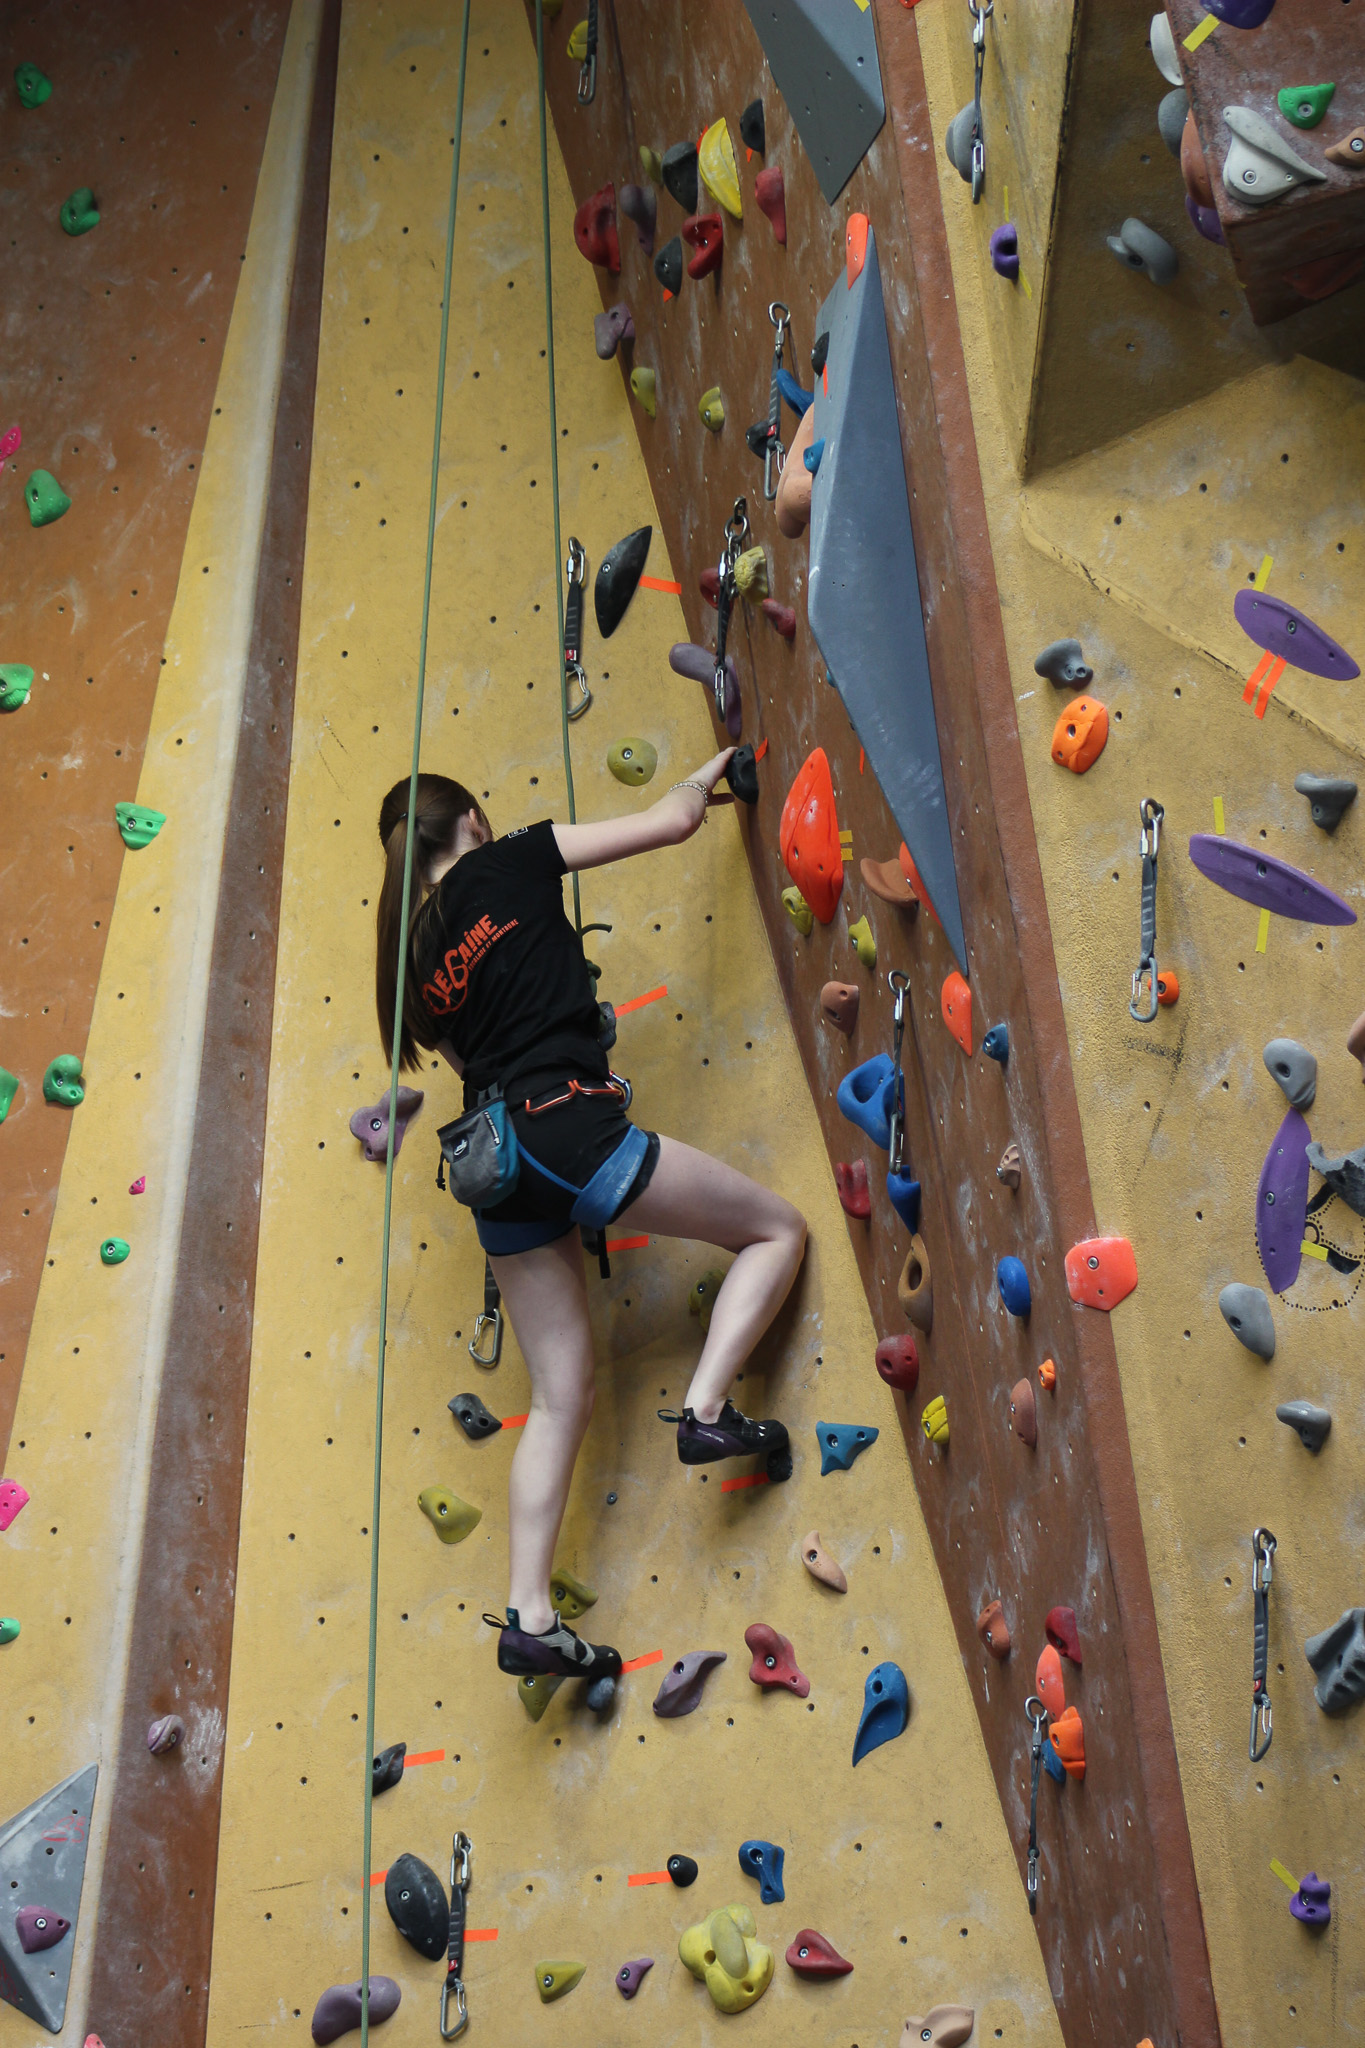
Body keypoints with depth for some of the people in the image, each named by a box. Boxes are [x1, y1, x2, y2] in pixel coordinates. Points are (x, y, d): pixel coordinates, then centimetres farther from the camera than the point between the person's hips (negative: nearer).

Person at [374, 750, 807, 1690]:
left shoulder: (413, 950, 17)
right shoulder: (509, 864, 2)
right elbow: (671, 821, 4)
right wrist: (704, 776, 24)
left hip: (496, 1160, 7)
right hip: (569, 1129, -7)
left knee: (561, 1395, 11)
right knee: (779, 1228, 9)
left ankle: (530, 1617, 6)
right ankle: (708, 1409, -5)